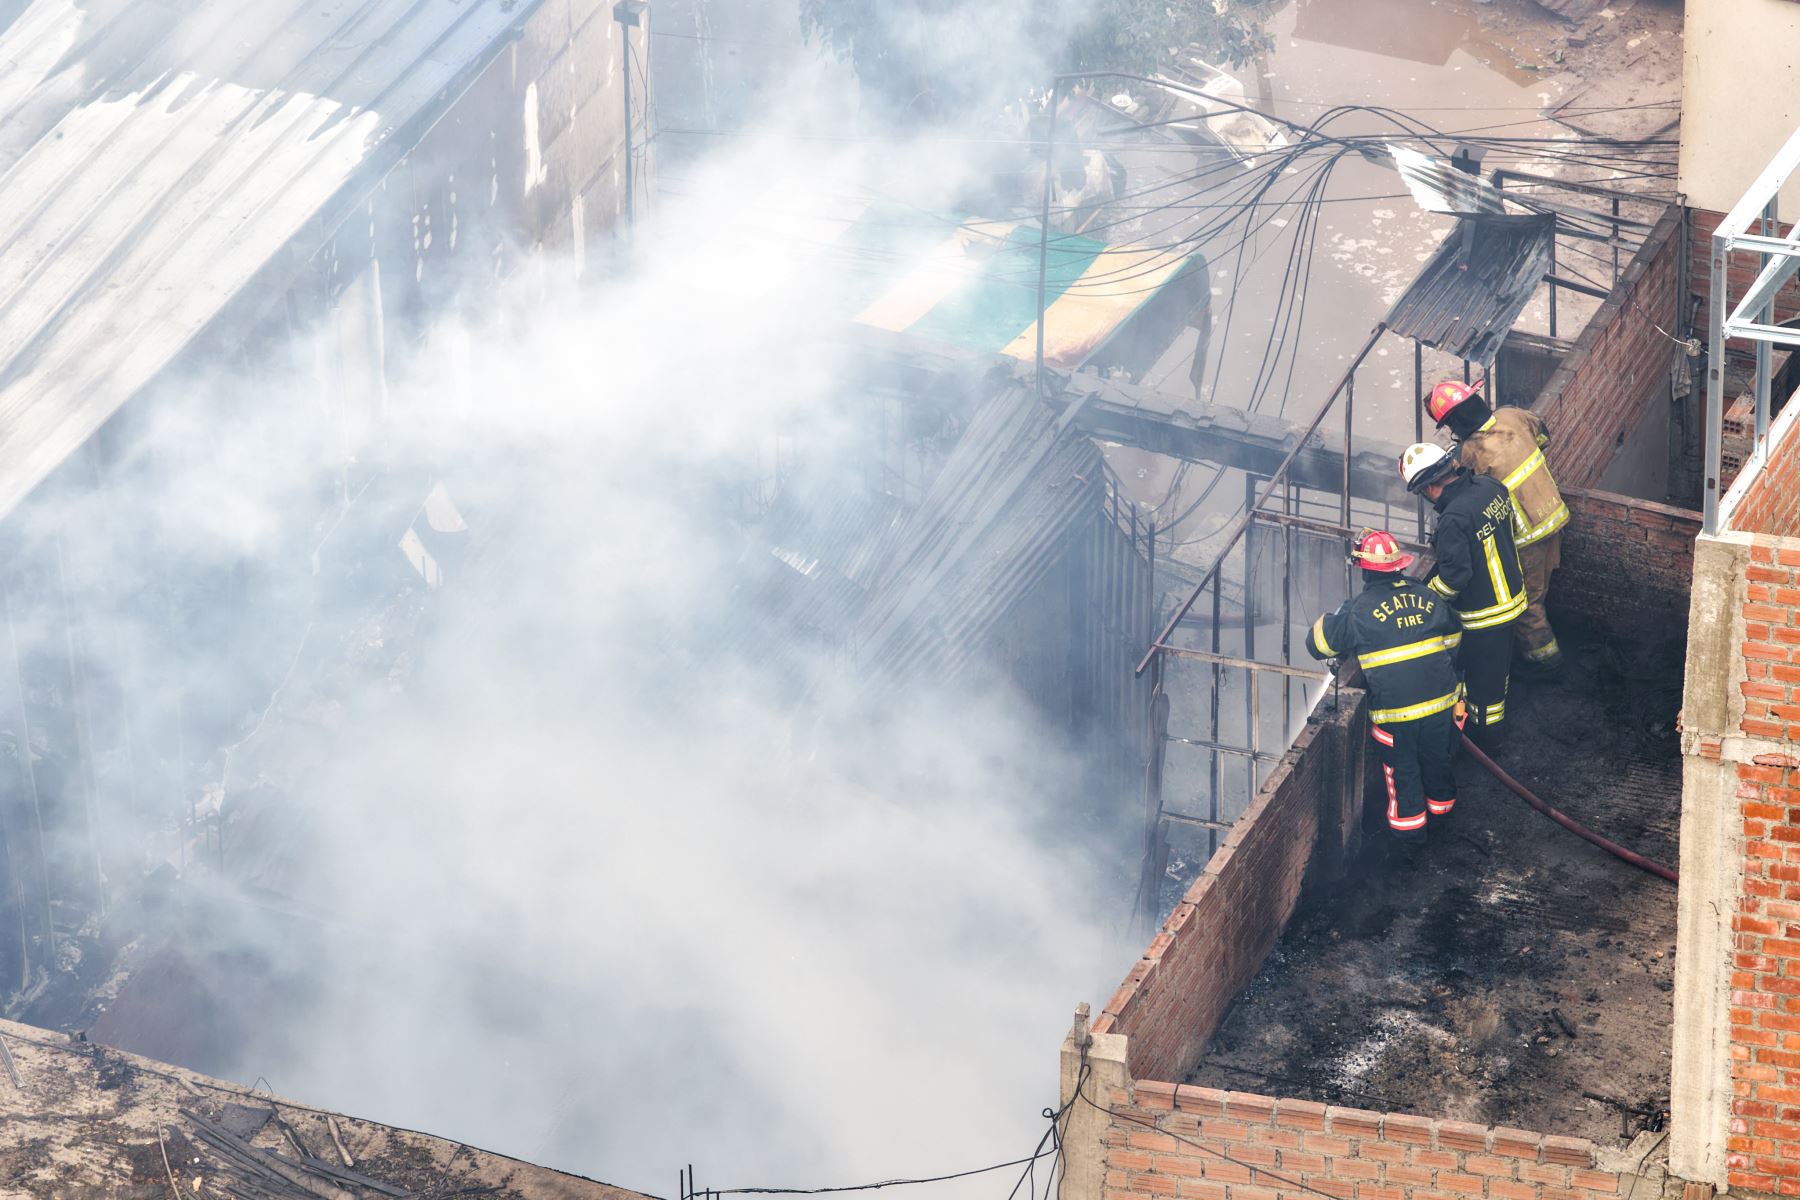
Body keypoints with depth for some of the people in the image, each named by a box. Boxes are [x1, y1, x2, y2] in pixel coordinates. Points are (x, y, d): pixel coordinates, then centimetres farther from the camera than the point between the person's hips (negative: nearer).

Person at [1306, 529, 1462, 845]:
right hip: (1441, 699, 4)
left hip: (1395, 709, -4)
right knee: (1438, 755, 25)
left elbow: (1318, 644, -2)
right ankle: (1442, 802, 46)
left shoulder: (1358, 609, -13)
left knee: (1402, 764, 17)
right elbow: (1453, 637, 16)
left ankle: (1409, 819, 30)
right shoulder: (1427, 596, 0)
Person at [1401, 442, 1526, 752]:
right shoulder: (1490, 487, -7)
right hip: (1511, 596, 8)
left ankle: (1486, 738, 31)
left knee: (1482, 677, 13)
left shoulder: (1454, 519, -33)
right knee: (1498, 666, 29)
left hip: (1483, 615, -8)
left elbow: (1454, 577, -30)